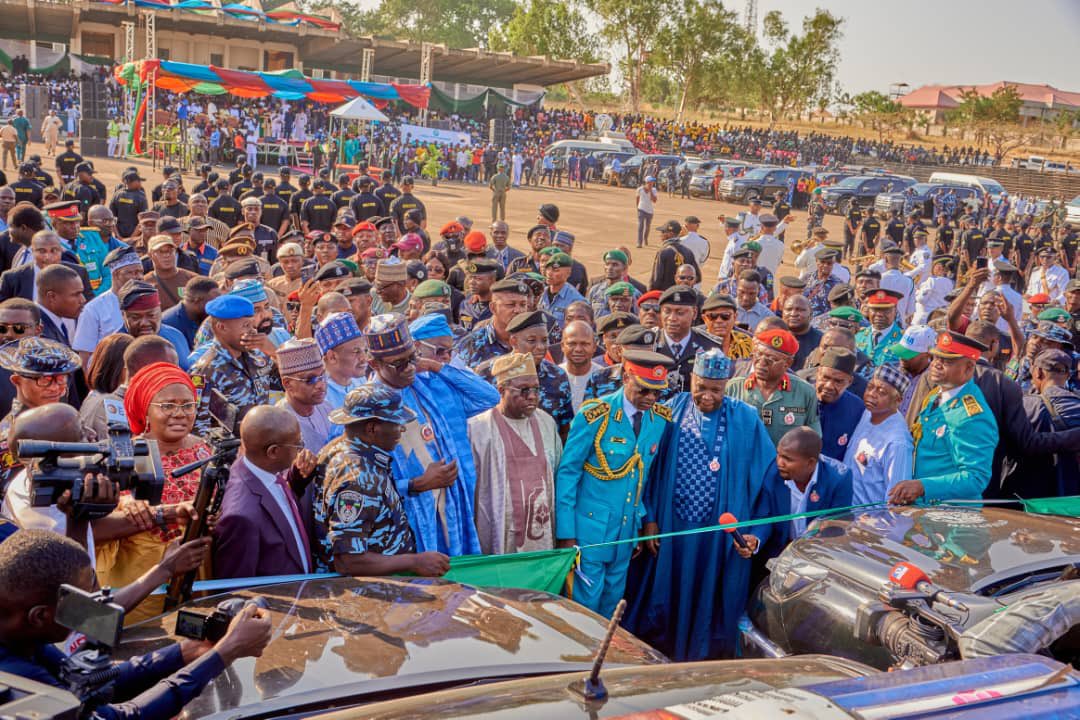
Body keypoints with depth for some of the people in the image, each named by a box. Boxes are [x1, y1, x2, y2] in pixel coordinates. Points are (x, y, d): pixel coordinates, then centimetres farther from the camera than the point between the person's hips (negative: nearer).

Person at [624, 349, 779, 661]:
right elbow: (651, 468, 2)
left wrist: (758, 533, -9)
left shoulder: (746, 420, -4)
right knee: (667, 602, 11)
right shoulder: (672, 412, -1)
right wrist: (649, 518, -2)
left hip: (723, 534, -1)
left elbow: (764, 480, -3)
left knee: (711, 607, 10)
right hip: (672, 529, 1)